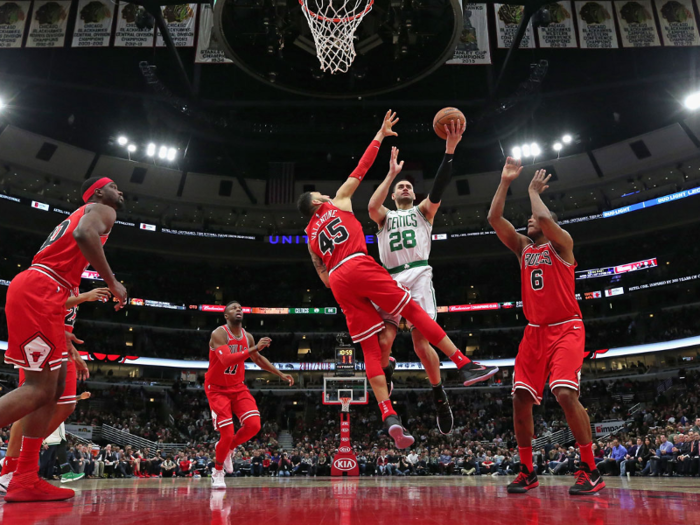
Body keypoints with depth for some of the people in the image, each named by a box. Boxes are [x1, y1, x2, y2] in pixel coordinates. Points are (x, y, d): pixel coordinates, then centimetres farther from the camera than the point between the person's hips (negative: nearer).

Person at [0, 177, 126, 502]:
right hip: (39, 292, -10)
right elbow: (84, 234, -22)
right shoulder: (101, 209, 4)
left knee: (54, 388, 8)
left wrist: (58, 330, 29)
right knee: (40, 388, -13)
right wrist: (113, 282, -14)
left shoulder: (77, 216, 32)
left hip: (38, 294, 10)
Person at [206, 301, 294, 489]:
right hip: (217, 389, -5)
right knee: (227, 434, -10)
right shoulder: (219, 334, -20)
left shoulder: (247, 337, 0)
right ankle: (217, 473, 18)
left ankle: (228, 448, 19)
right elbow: (226, 360, -37)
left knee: (254, 425, -12)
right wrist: (254, 348, -41)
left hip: (238, 387, 5)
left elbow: (259, 359, 16)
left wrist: (281, 375, 12)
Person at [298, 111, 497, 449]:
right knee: (414, 312, -2)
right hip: (359, 265, -4)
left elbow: (323, 277, 24)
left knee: (370, 347, -2)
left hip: (338, 280, 5)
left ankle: (389, 416, -13)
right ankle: (466, 366, -7)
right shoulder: (338, 202, 18)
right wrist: (380, 136, 26)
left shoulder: (310, 235, 28)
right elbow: (360, 170, 19)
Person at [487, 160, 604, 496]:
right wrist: (505, 182, 5)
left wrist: (533, 191, -4)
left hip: (566, 329, -6)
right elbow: (494, 219, 6)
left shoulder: (561, 243, 0)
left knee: (565, 393, -22)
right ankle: (527, 472, 10)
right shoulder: (523, 248, 15)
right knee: (521, 397, -2)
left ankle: (590, 471, -8)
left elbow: (546, 219, -21)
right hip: (534, 331, 6)